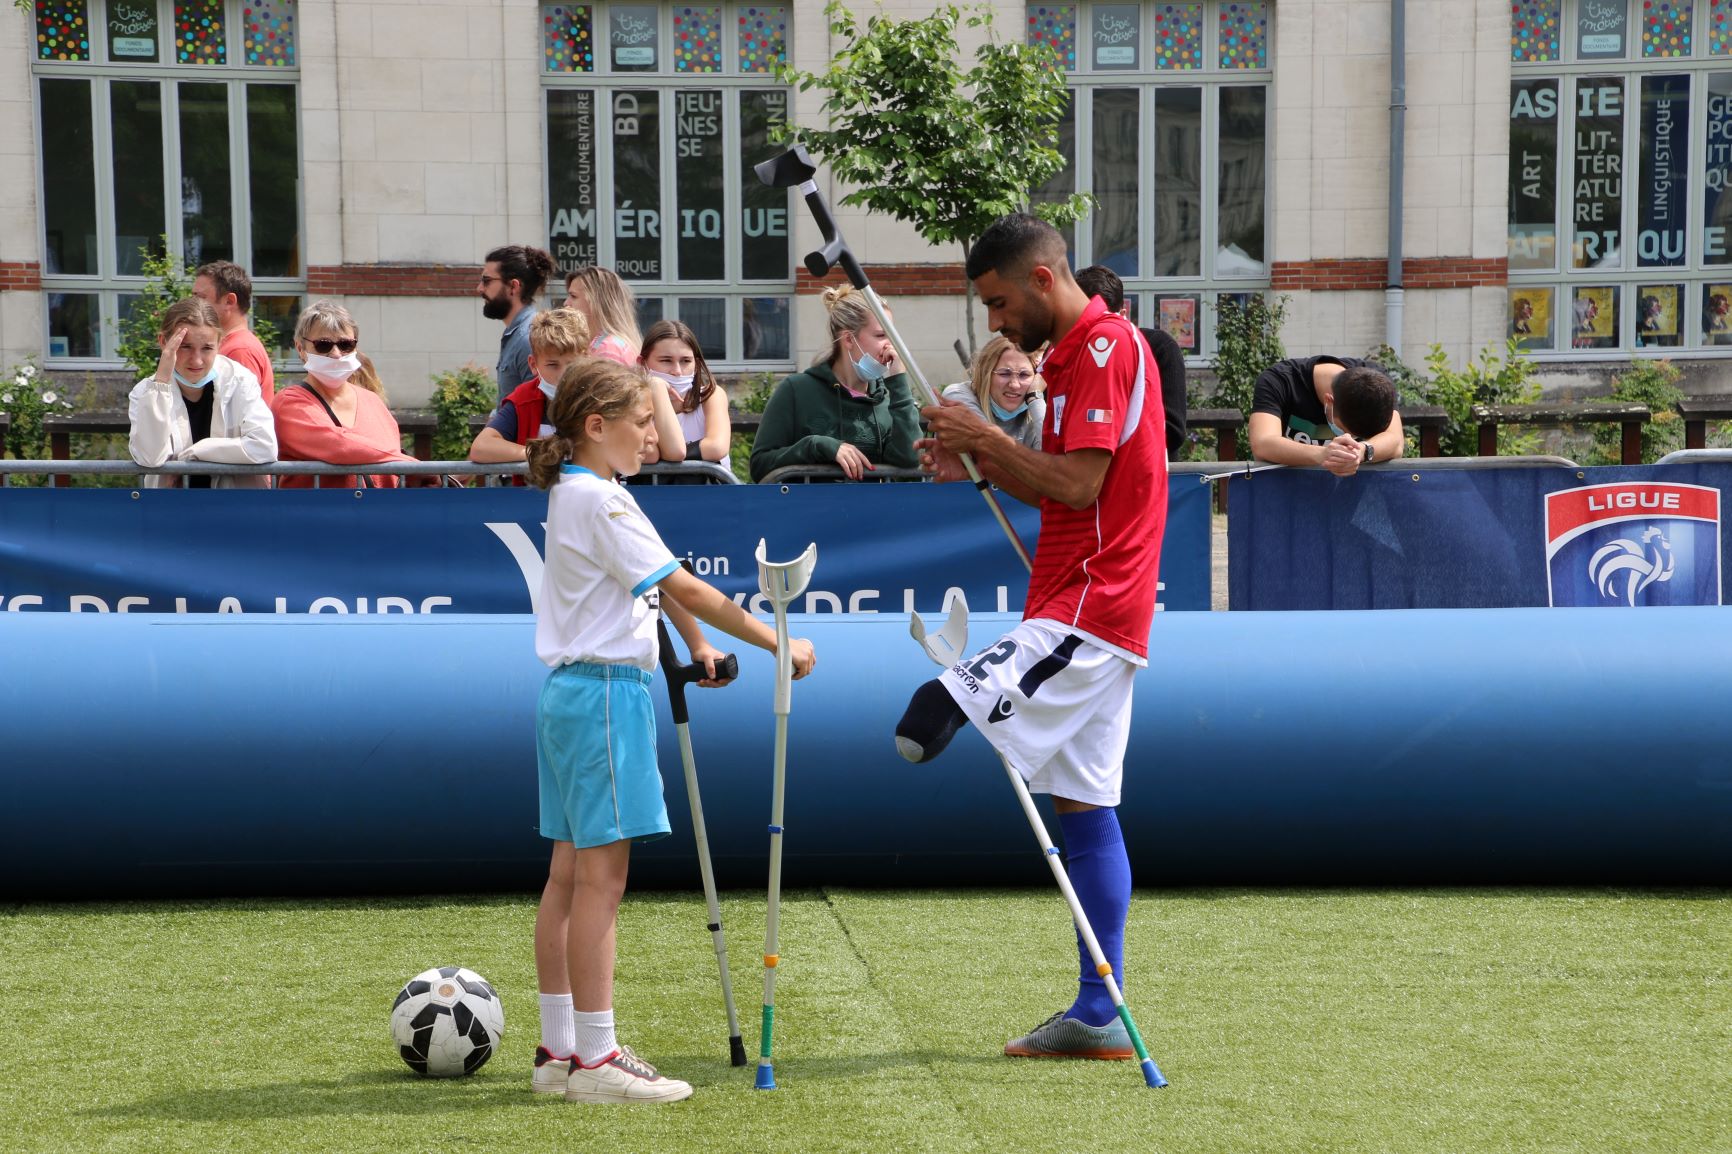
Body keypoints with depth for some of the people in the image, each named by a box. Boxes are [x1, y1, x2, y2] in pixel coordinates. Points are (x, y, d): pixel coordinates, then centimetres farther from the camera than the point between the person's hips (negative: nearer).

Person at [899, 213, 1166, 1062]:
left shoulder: (1107, 347, -12)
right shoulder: (1073, 354, 20)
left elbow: (1078, 483, -20)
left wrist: (987, 437, -10)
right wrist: (979, 465, 8)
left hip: (1086, 610, -10)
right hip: (1090, 614, 10)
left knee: (932, 716, -23)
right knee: (1083, 807, 10)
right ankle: (1097, 1016, 13)